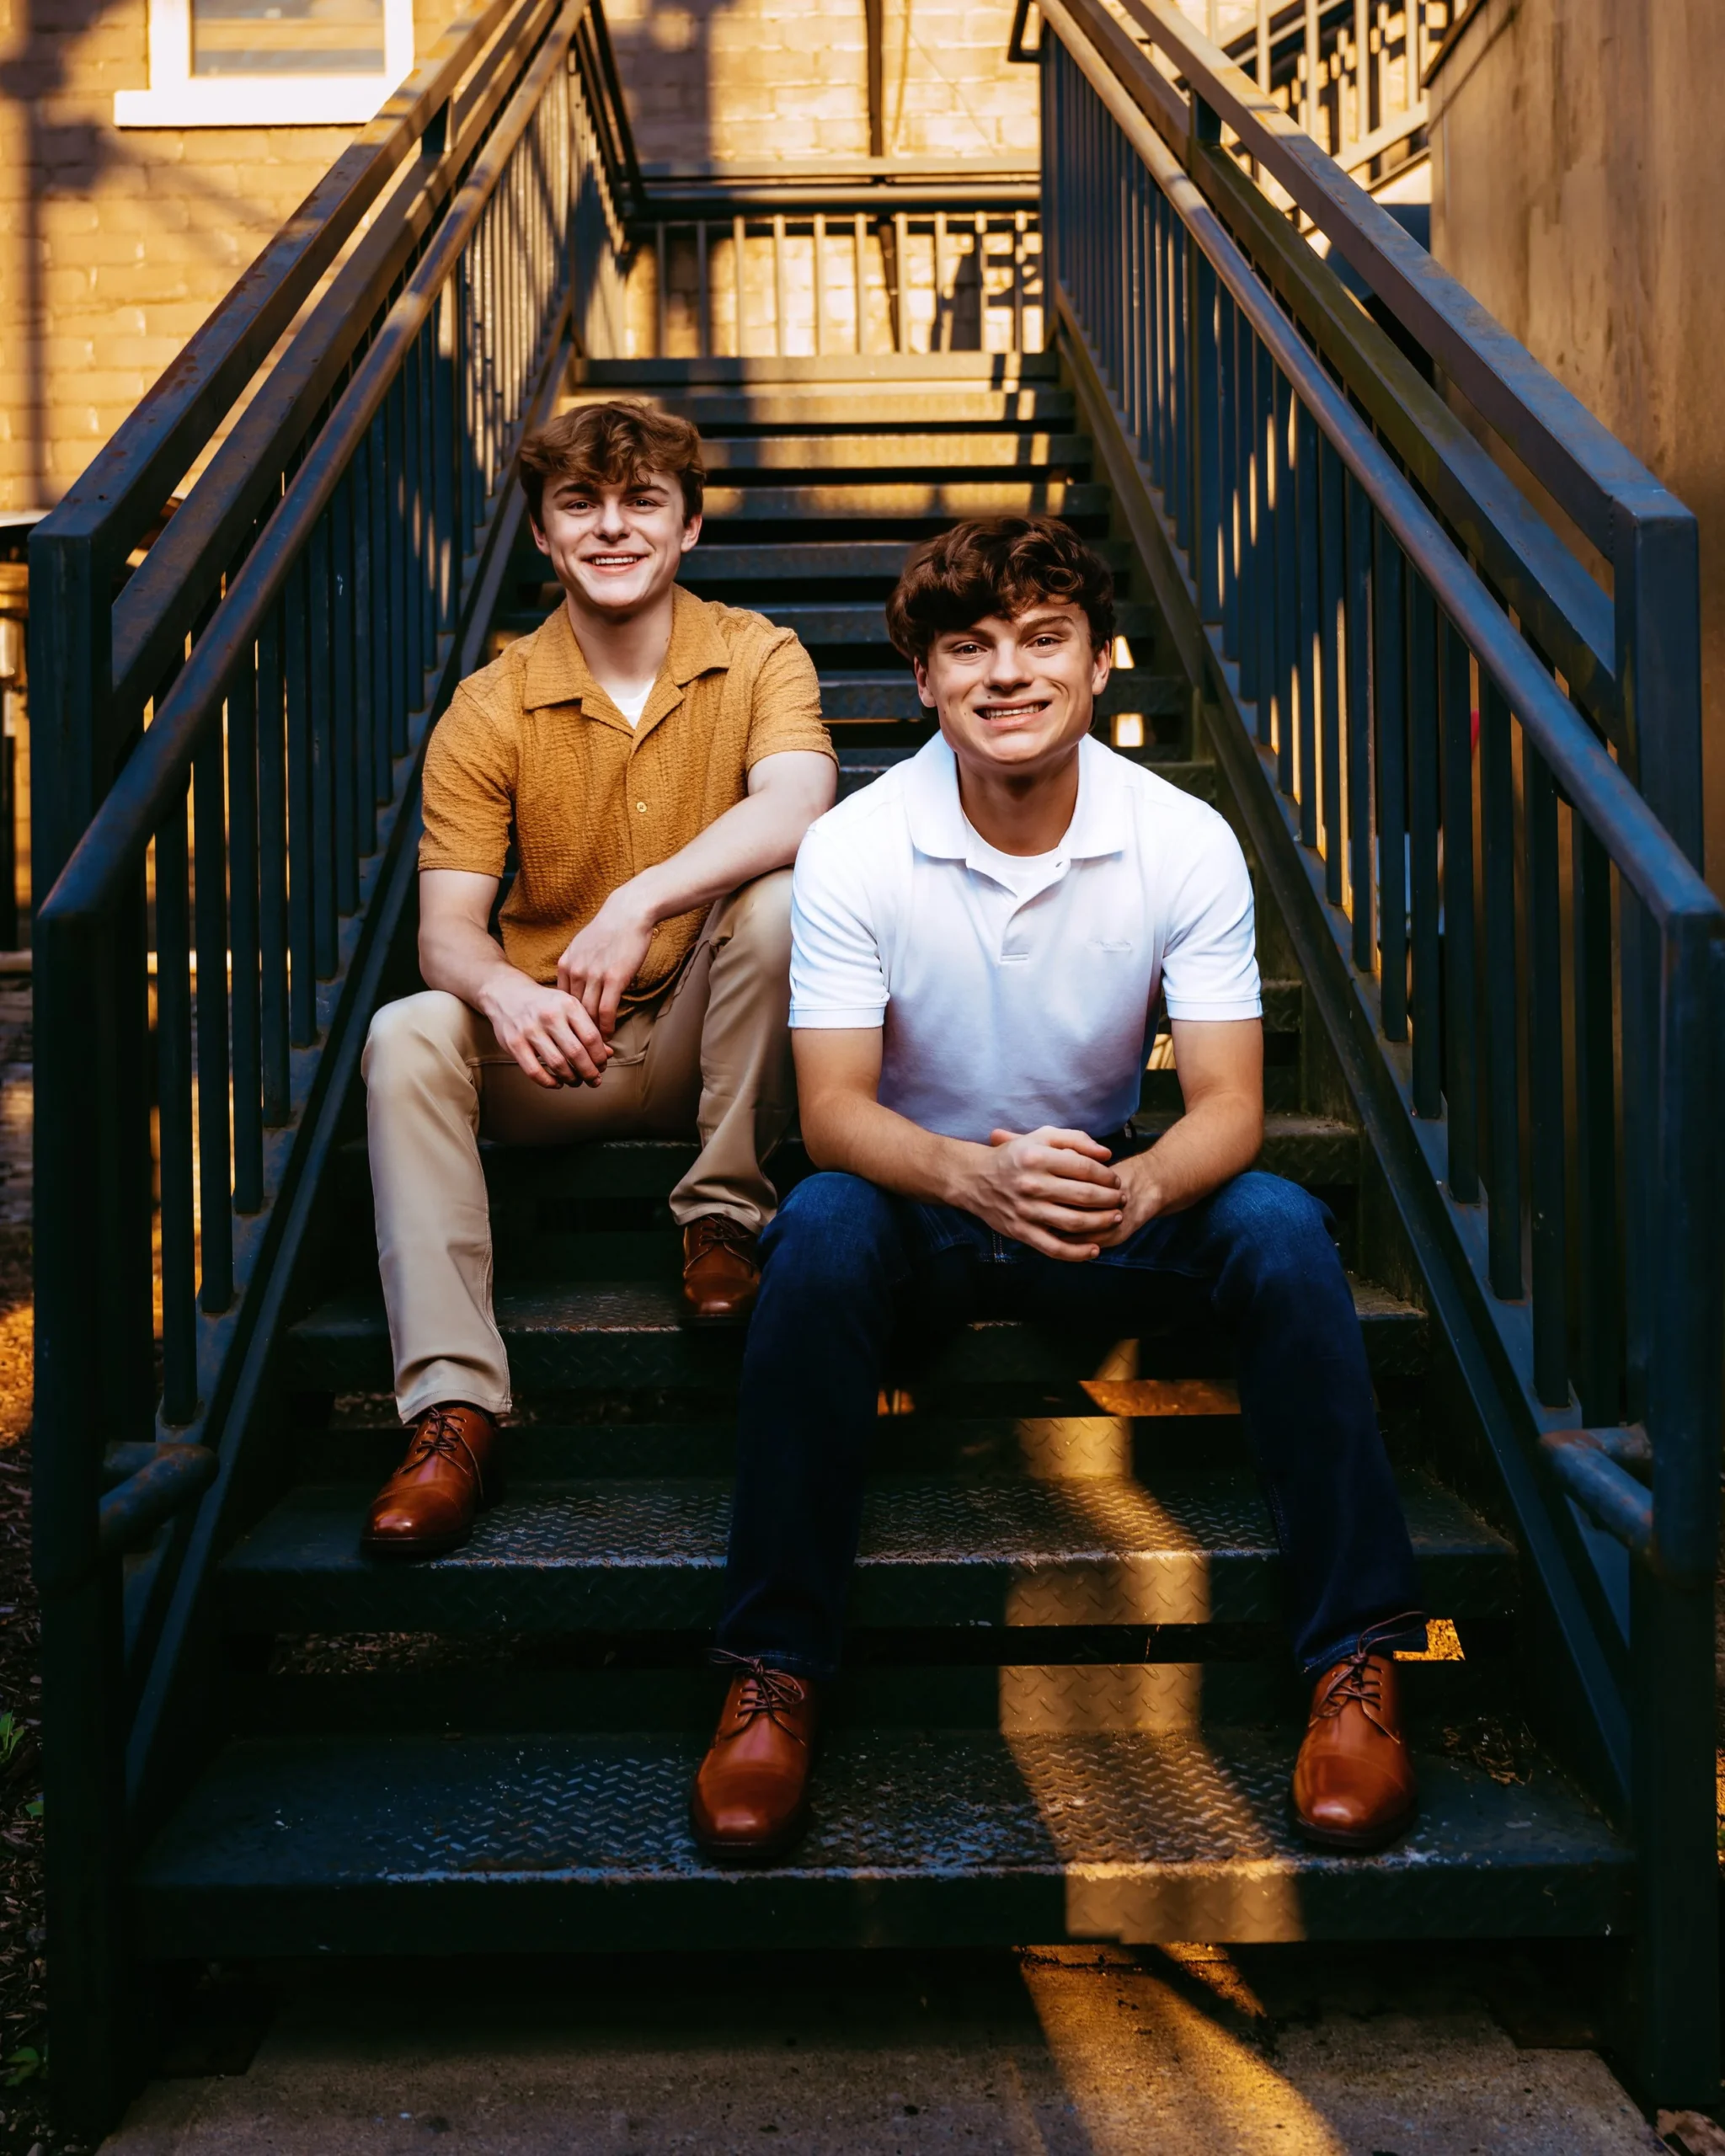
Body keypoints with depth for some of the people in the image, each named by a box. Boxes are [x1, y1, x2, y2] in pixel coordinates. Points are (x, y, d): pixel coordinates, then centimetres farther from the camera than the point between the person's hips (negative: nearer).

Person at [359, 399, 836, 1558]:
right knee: (407, 1038, -26)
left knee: (776, 894, -28)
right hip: (552, 1056, 2)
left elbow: (798, 809, -25)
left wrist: (638, 902, -39)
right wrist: (505, 995, -34)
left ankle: (725, 1213, -14)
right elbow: (446, 929, -10)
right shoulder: (490, 710, -2)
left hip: (708, 1043, -1)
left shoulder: (759, 658, -3)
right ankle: (454, 1409, -29)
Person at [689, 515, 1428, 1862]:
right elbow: (833, 1110, -19)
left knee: (1279, 1226, -28)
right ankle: (776, 1673, -24)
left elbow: (1230, 1106, -15)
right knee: (822, 1229, -35)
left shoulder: (1188, 843, -11)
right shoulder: (856, 850, -14)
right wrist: (976, 1175, -41)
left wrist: (1129, 1188, -39)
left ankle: (1357, 1660, -17)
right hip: (920, 1198, -1)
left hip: (1111, 1195, 2)